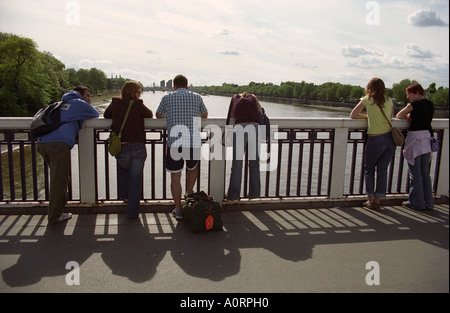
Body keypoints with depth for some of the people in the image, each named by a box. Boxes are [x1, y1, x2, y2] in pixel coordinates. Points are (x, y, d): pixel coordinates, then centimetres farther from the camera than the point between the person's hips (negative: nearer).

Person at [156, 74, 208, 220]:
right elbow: (205, 114, 29)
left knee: (175, 177, 7)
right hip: (193, 142, 1)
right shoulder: (196, 97, 11)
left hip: (174, 143, -1)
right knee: (193, 168, 29)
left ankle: (178, 210, 11)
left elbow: (158, 115, 26)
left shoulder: (167, 98, 8)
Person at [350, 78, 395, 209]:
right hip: (390, 138, 4)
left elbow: (353, 115, -1)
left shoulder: (367, 100, -2)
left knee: (369, 169, 12)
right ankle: (377, 200, 12)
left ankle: (371, 199, 8)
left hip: (375, 139, -4)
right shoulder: (389, 100, 8)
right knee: (382, 169, 10)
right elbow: (391, 116, 19)